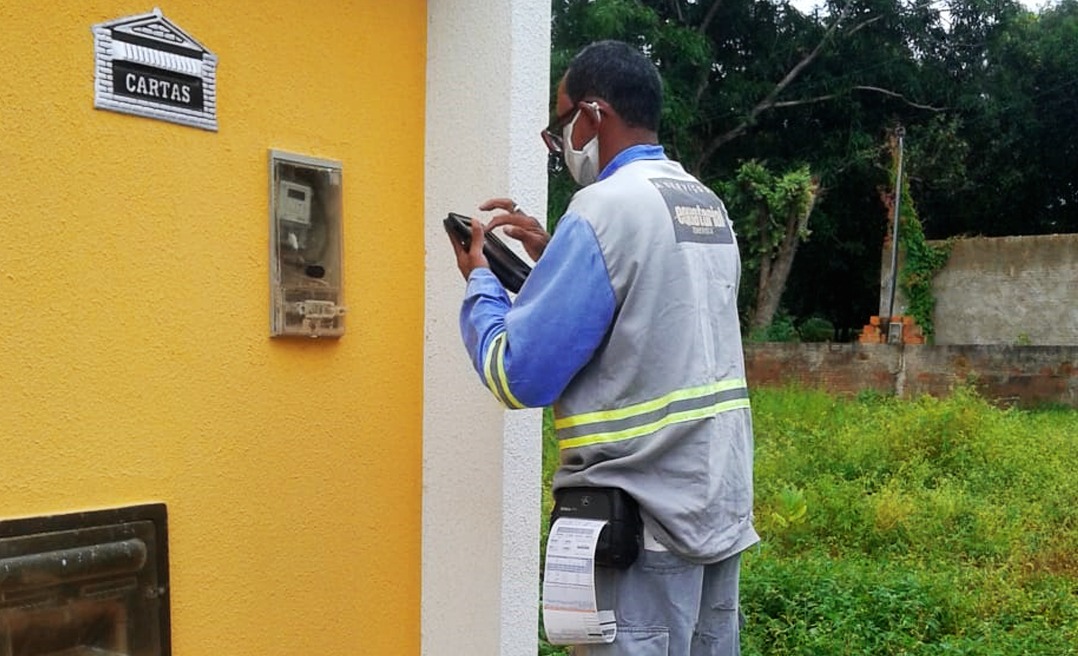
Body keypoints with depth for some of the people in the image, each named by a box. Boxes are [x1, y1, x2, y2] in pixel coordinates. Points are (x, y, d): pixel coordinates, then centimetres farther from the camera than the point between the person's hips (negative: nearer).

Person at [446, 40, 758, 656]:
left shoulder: (606, 206, -15)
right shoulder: (709, 206, 11)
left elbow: (519, 375, -17)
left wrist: (481, 280, 0)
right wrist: (556, 256, 16)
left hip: (645, 515, -8)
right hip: (720, 501, 8)